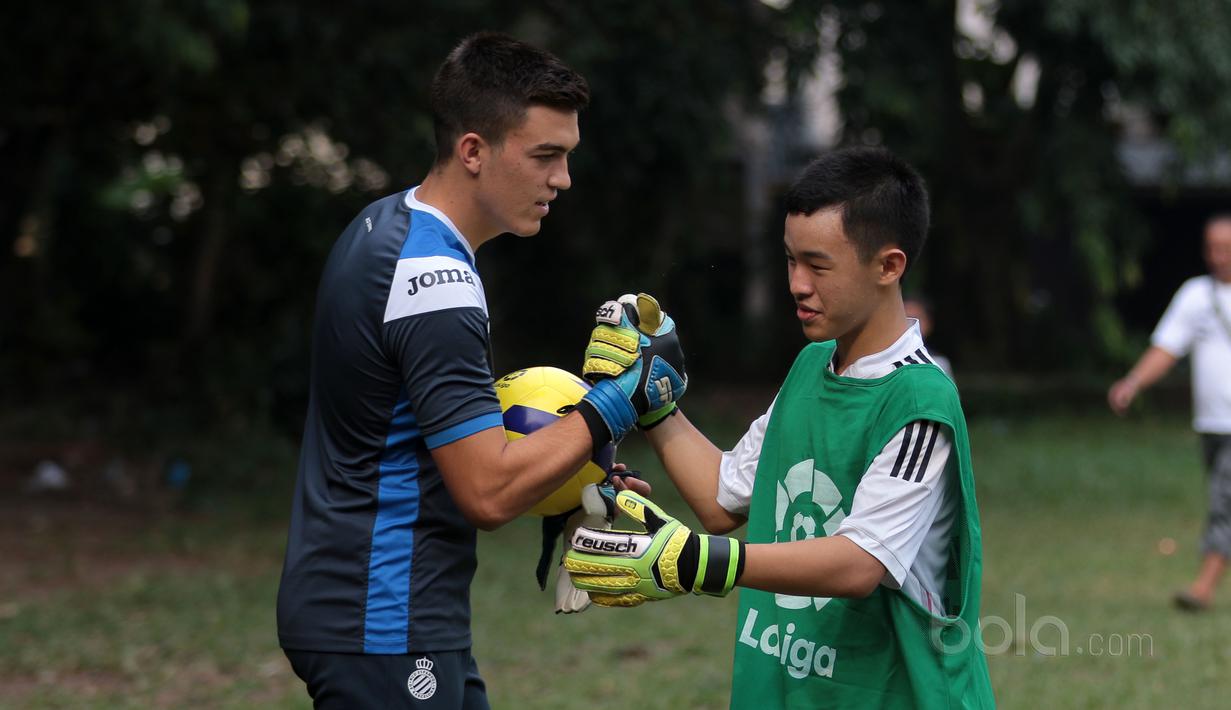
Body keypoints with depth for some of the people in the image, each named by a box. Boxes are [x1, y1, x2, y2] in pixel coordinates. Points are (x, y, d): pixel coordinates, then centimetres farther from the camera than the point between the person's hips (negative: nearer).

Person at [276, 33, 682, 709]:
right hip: (381, 633, -10)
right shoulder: (433, 281, -22)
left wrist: (567, 479, 11)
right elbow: (488, 493, -23)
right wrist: (615, 405, -14)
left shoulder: (383, 224, 9)